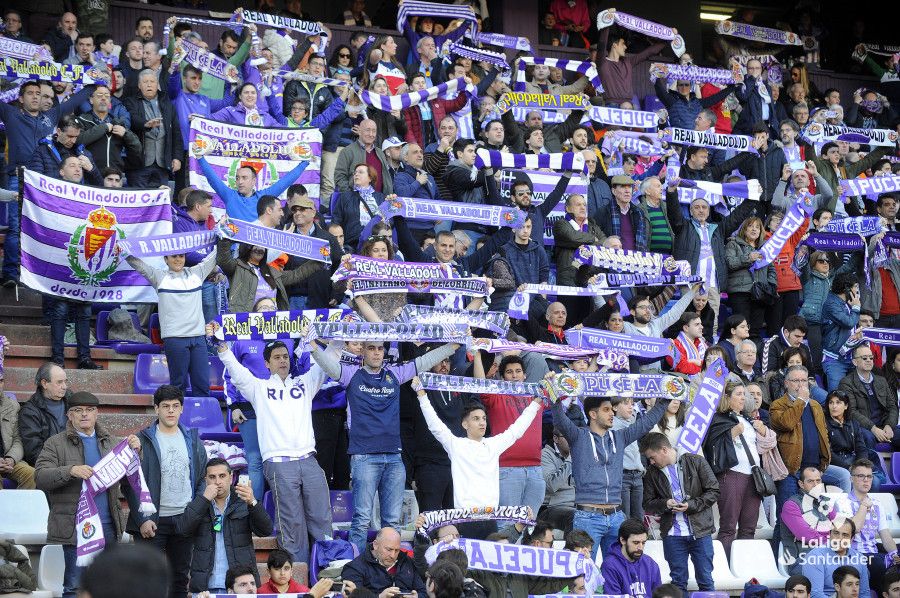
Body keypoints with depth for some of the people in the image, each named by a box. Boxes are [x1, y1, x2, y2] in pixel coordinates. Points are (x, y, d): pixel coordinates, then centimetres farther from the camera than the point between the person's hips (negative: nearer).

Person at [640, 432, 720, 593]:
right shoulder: (653, 474, 7)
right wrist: (665, 504, -11)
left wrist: (691, 505, -14)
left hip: (700, 531, -2)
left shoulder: (696, 462, -2)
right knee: (678, 581, 5)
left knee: (705, 581, 2)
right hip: (672, 535, 2)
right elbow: (648, 504, 10)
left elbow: (714, 492, -2)